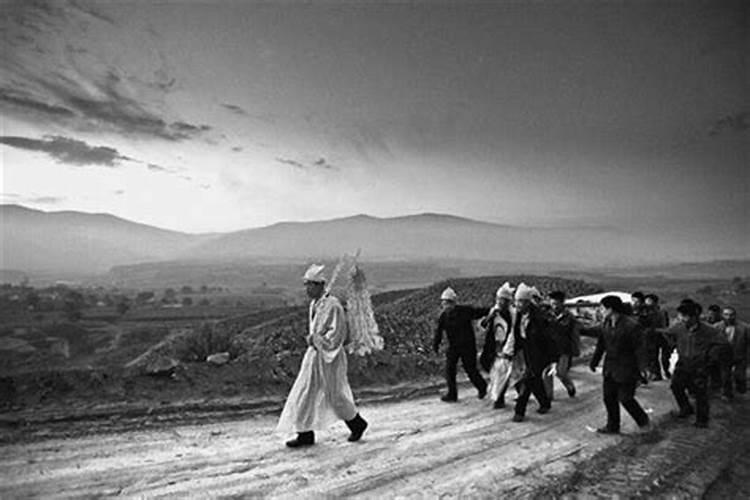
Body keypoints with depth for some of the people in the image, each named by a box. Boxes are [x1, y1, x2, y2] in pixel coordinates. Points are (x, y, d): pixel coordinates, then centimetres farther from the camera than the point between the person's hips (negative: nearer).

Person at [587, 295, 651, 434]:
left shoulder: (631, 326, -19)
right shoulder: (604, 324, 2)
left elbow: (639, 349, -16)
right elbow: (600, 344, 13)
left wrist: (642, 370, -16)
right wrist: (594, 361, 18)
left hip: (626, 370, -7)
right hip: (610, 368, 7)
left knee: (625, 399, 1)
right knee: (609, 398, 11)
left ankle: (643, 420, 28)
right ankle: (612, 427, 26)